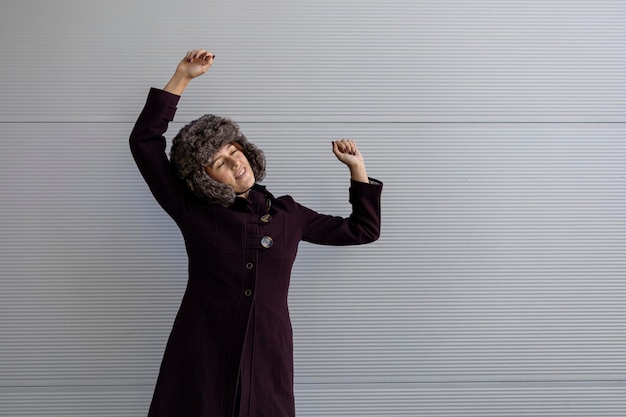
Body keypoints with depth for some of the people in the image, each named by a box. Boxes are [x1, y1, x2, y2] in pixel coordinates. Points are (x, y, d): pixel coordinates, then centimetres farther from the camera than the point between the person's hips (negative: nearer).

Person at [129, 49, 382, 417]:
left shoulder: (288, 215, 9)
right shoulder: (193, 211, 0)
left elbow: (363, 229, 18)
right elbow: (144, 140, -1)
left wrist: (357, 167, 11)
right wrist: (182, 78, -3)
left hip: (267, 359, 2)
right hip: (201, 360, -1)